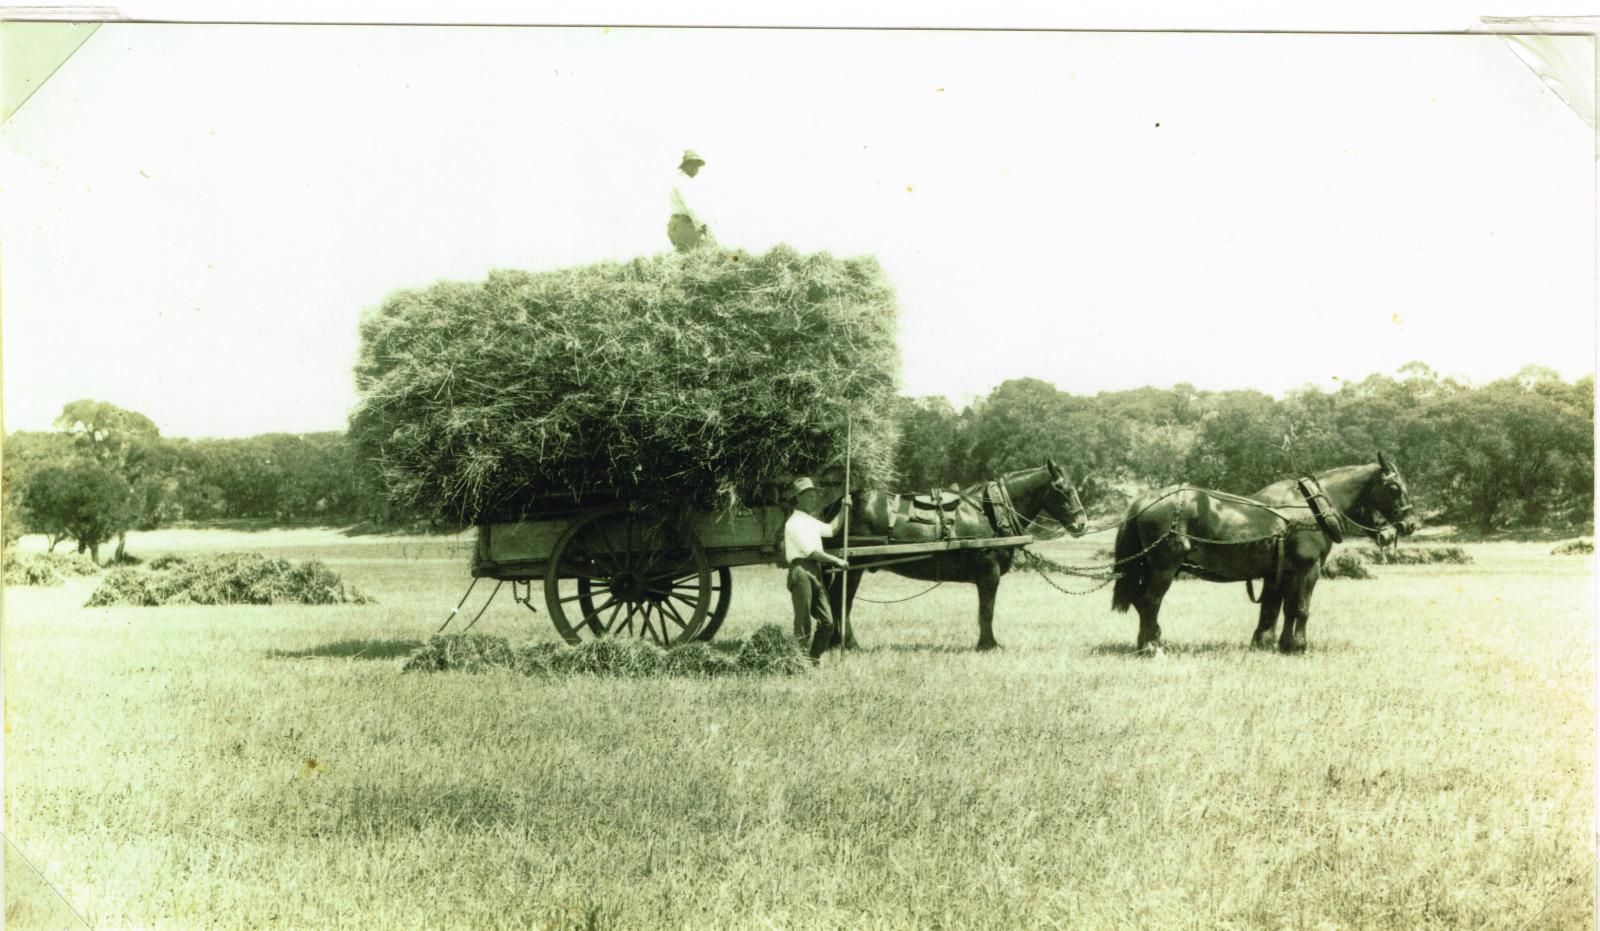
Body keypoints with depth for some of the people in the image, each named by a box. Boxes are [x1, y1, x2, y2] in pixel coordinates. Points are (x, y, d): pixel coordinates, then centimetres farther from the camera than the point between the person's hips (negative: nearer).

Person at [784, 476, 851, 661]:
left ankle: (815, 658, 13)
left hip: (815, 573, 9)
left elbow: (831, 529, 36)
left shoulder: (811, 521, 22)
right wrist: (837, 561, -11)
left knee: (827, 622, 6)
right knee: (803, 624, -8)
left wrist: (844, 509, 24)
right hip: (801, 571, -9)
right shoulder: (795, 522, -9)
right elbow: (812, 551, -15)